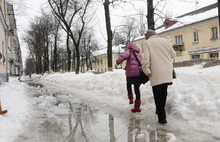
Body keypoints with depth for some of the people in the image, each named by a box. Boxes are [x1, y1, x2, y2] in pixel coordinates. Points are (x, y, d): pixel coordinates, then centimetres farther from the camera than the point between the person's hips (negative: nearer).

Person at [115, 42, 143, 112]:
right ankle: (137, 107, 9)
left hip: (131, 73, -4)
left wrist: (117, 62, -24)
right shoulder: (139, 54, 20)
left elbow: (124, 56, -21)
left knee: (128, 84, 27)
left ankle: (131, 99, 23)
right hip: (139, 74, 4)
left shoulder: (129, 52, 2)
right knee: (137, 89, 10)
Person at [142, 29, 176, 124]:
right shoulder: (166, 41, 11)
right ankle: (160, 111, 30)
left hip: (156, 74, -4)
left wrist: (147, 71, -11)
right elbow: (173, 54, 15)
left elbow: (146, 58, -14)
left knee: (158, 95, 1)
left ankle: (162, 117, 0)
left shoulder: (147, 43, -1)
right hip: (167, 73, 5)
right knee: (163, 93, 18)